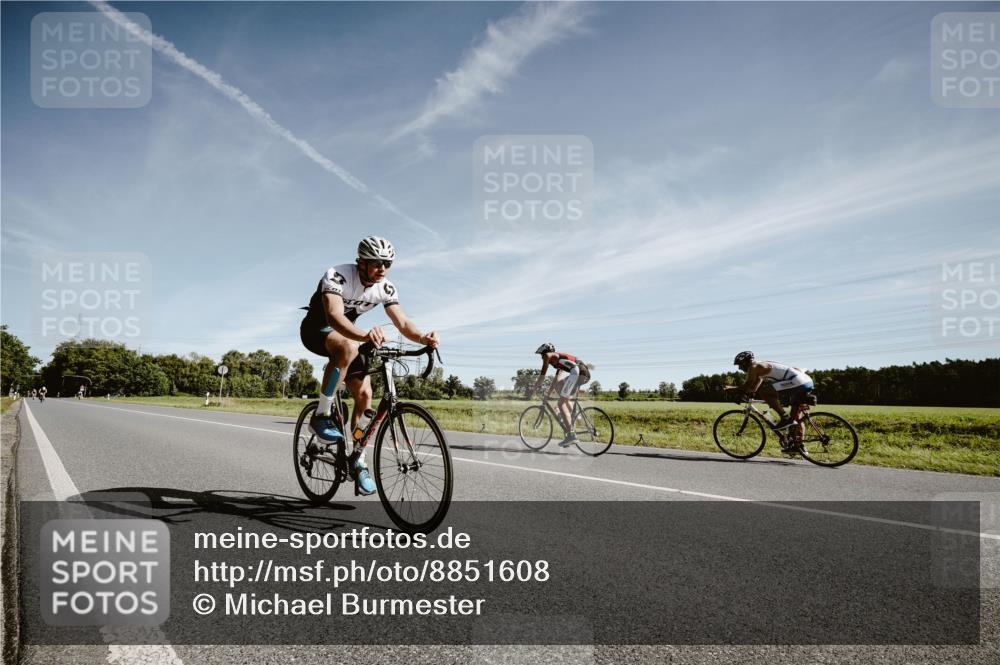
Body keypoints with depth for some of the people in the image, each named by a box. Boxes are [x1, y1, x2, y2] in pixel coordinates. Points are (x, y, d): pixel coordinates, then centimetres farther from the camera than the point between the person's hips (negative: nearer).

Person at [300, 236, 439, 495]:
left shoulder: (386, 288, -14)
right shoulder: (337, 276, -32)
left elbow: (403, 323, -19)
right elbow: (335, 317, -47)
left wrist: (423, 338, -42)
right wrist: (365, 335, -67)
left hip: (346, 333, 5)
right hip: (316, 329, -5)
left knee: (364, 394, -9)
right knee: (347, 347, -40)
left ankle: (358, 462, 6)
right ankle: (321, 416, -26)